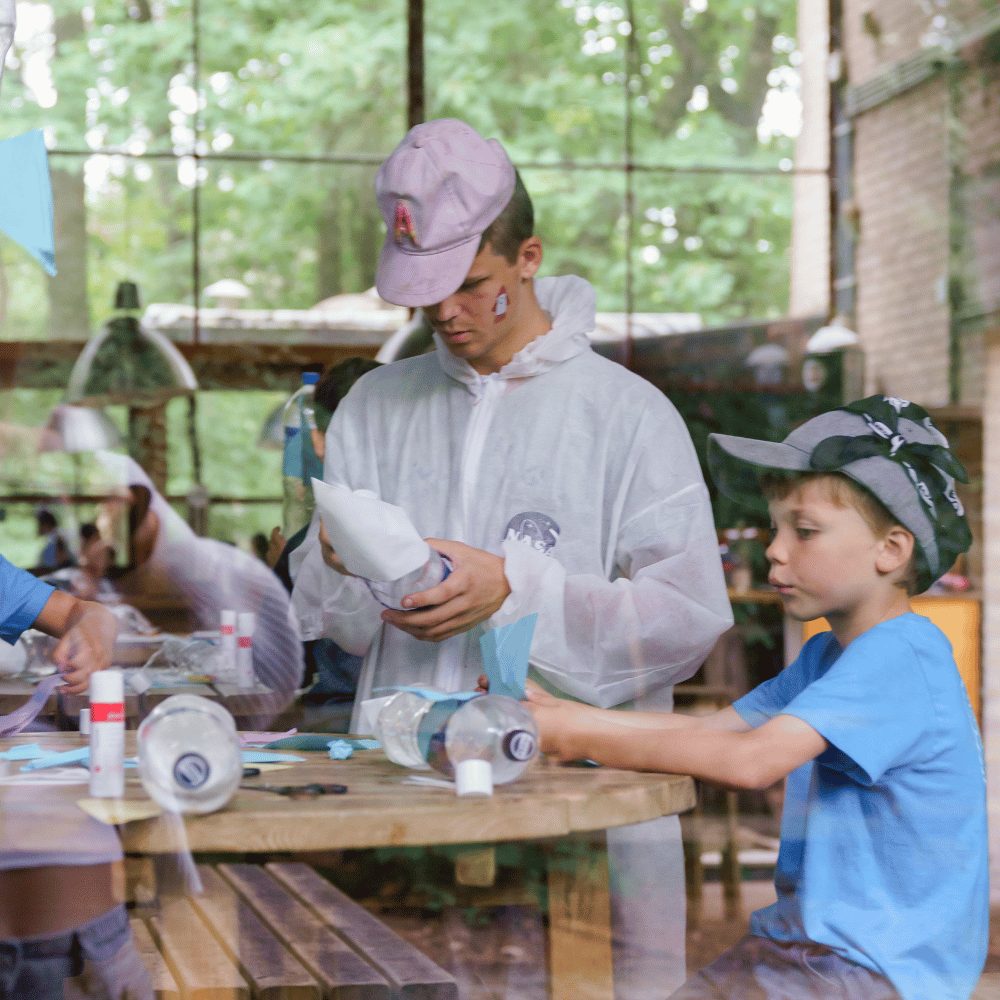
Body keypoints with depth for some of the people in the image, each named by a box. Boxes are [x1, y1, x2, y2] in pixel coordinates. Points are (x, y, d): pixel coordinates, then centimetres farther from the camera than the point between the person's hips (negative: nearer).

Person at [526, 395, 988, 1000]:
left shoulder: (899, 656, -17)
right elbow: (711, 728, 11)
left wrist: (584, 740, -24)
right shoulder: (827, 655, 17)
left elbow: (750, 760, -29)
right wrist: (560, 713, -1)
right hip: (797, 943, 9)